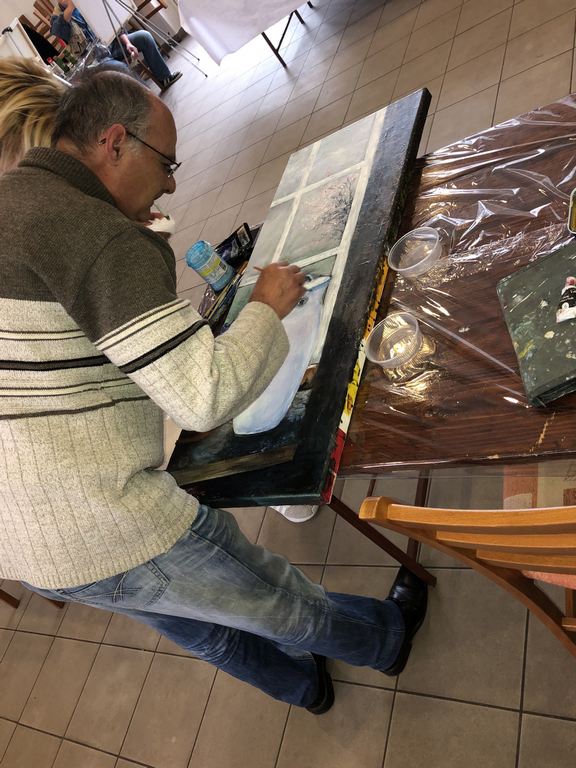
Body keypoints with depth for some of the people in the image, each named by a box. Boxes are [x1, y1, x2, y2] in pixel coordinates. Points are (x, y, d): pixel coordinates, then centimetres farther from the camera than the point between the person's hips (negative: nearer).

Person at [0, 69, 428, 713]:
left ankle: (300, 682, 56)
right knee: (273, 597, 17)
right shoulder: (102, 237, -23)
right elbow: (206, 397, -28)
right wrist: (268, 306, -11)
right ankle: (385, 640, 46)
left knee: (203, 626, 29)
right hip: (105, 533, -9)